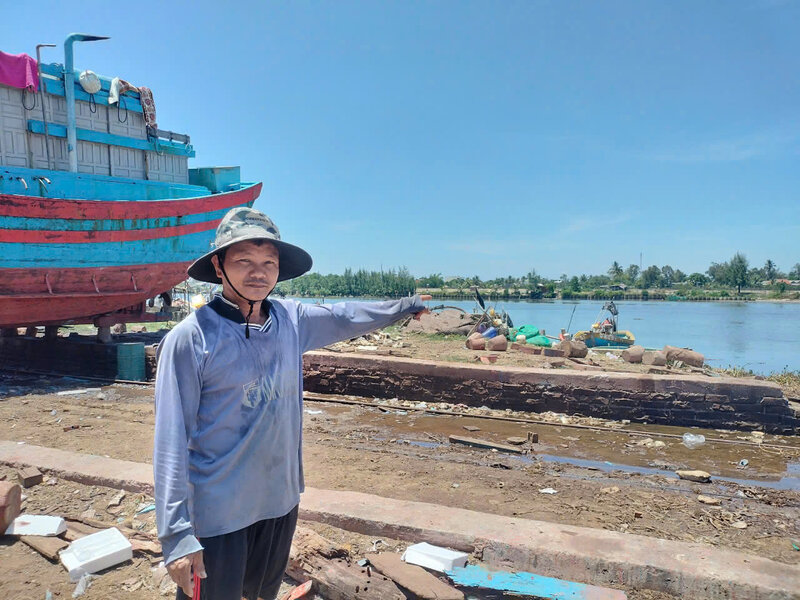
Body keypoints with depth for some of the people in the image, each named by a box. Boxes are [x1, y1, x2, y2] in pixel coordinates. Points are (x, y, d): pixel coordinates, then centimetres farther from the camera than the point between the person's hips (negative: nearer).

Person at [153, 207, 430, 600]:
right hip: (216, 516, -5)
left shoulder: (292, 320, -3)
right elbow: (171, 442, -16)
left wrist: (403, 306, 28)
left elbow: (342, 316, 16)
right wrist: (176, 535, -18)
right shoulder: (190, 339, -17)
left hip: (281, 503, 5)